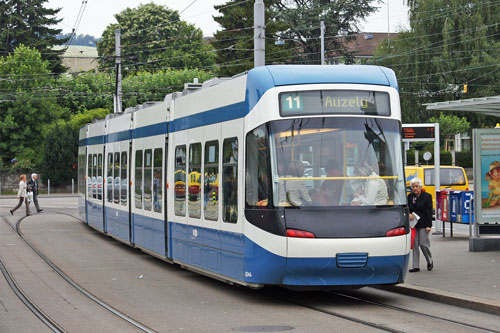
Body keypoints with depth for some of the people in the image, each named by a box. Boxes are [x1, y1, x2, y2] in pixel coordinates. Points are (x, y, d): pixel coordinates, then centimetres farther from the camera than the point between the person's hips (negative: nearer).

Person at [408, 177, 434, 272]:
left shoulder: (427, 196, -4)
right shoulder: (410, 197, 8)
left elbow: (429, 212, -7)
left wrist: (429, 225, -13)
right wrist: (408, 214, -7)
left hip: (423, 224, -4)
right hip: (413, 223, 4)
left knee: (423, 244, -6)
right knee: (414, 244, 2)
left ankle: (430, 261, 19)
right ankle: (415, 266, 5)